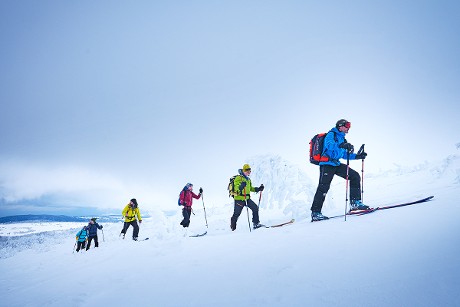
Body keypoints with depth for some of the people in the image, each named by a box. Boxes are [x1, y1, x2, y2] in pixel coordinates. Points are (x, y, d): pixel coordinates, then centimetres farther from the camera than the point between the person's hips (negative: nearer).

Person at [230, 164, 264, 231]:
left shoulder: (248, 179, 17)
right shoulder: (238, 178, -10)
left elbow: (250, 188, 28)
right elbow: (236, 188, -19)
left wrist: (258, 189, 17)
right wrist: (240, 186, -39)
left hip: (247, 198, 7)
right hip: (239, 198, -7)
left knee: (255, 208, -5)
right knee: (236, 214, 1)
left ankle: (256, 224, 2)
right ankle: (233, 227, 20)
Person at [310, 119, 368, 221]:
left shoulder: (341, 138, 23)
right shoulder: (331, 135, -4)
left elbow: (344, 154, 26)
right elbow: (329, 145, -27)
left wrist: (357, 156, 14)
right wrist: (341, 145, -42)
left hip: (336, 164, 9)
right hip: (327, 164, -9)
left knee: (355, 176, 1)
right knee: (323, 187, -14)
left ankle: (355, 202, 3)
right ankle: (315, 213, -11)